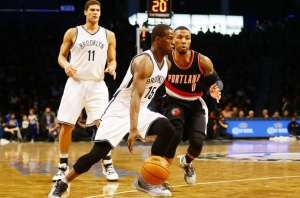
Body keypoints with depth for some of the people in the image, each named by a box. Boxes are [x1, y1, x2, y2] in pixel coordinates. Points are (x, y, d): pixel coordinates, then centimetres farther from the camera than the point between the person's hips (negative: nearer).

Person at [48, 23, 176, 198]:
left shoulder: (167, 63, 4)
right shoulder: (144, 61, -23)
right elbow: (135, 95, -34)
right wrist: (133, 129, -44)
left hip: (141, 111, 7)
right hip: (120, 110, -7)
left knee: (168, 131, -16)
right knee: (99, 151, -14)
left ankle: (146, 180, -7)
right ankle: (62, 184, 4)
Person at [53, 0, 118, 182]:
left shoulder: (108, 35, 7)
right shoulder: (73, 33, 3)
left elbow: (112, 59, 12)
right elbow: (61, 56, 8)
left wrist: (112, 67, -11)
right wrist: (66, 65, -15)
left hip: (97, 85, 1)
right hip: (76, 84, 0)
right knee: (67, 125, -1)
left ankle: (108, 165, 0)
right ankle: (63, 167, 11)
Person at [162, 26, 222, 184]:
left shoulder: (202, 61, -19)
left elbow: (216, 80, -6)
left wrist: (216, 89, -28)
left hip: (195, 104, 2)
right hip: (174, 102, -1)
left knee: (197, 142, -12)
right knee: (174, 136, -27)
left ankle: (187, 162, 26)